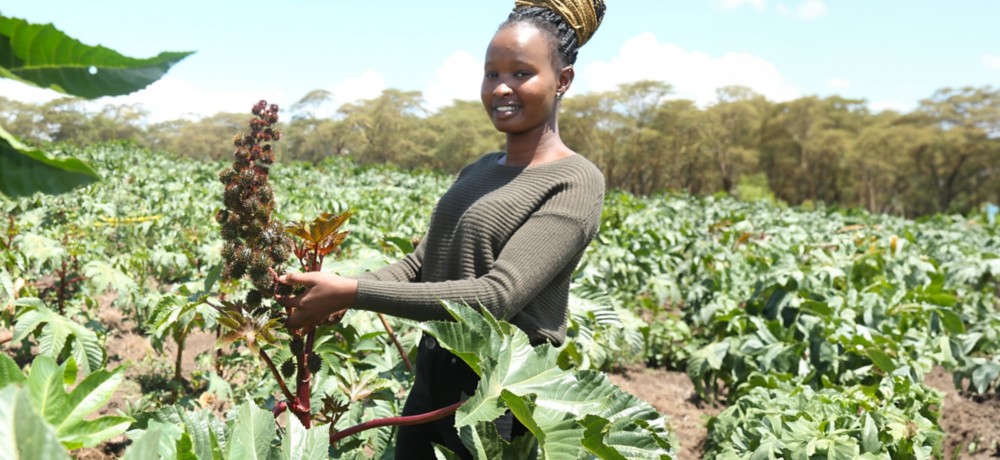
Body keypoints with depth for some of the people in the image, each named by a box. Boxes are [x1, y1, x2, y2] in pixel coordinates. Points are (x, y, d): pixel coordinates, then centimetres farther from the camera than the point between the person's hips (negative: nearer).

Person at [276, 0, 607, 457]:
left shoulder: (575, 182, -15)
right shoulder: (477, 172, 10)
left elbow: (497, 296, -24)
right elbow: (419, 265, 6)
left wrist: (352, 294, -25)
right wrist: (333, 289, -12)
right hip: (431, 388, 7)